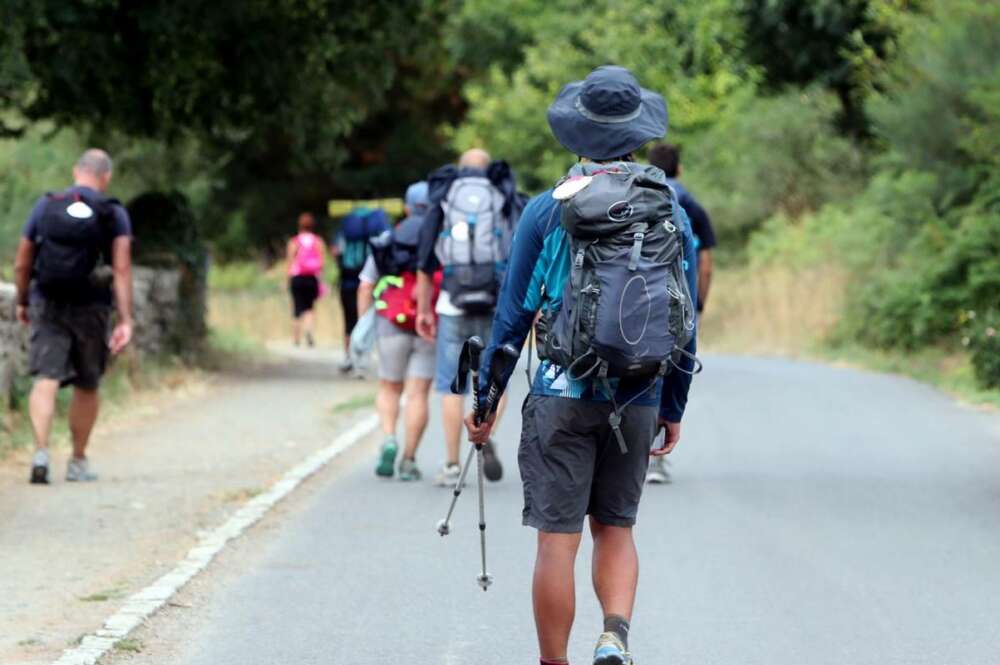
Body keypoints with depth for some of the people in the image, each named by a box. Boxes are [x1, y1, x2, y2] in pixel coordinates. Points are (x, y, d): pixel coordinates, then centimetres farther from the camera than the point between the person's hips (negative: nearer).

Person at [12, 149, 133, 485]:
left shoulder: (45, 206, 3)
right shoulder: (113, 214, -3)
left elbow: (21, 264, 7)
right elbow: (122, 269, -12)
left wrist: (22, 302, 23)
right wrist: (125, 320, -13)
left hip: (47, 306, 0)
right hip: (90, 307, 0)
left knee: (46, 380, -7)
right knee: (86, 387, 15)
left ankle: (41, 451, -29)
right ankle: (78, 462, 26)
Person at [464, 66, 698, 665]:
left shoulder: (548, 210, -3)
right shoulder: (671, 213, 4)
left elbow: (514, 312, -1)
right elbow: (686, 321, 8)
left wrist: (487, 395, 7)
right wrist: (674, 408, 17)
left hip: (563, 394, -3)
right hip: (639, 399, 3)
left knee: (557, 538, 2)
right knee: (617, 529, 16)